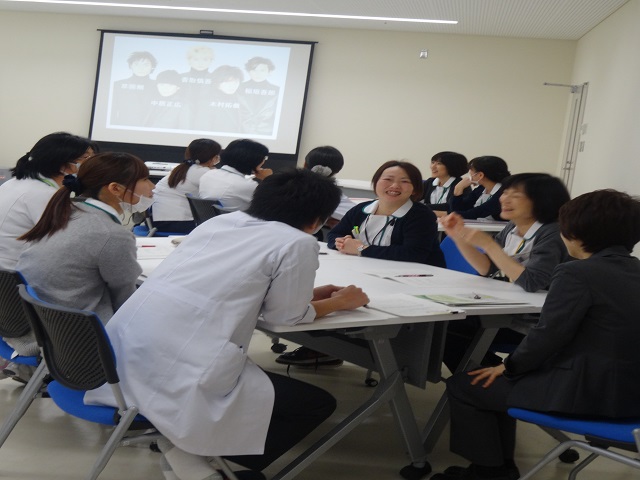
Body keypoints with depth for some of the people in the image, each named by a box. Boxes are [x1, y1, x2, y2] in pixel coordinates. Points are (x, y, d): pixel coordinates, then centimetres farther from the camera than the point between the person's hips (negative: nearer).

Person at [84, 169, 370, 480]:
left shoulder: (219, 221, 17)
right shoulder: (296, 242, -4)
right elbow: (286, 316, 5)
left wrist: (306, 294, 33)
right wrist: (338, 302, 23)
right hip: (176, 375, -8)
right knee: (319, 404, 10)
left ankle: (185, 443, 13)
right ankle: (189, 449, 3)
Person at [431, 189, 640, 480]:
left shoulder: (578, 273, -18)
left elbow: (548, 335, -19)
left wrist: (508, 366, -1)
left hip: (586, 391, -9)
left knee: (462, 385, 5)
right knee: (499, 381, 26)